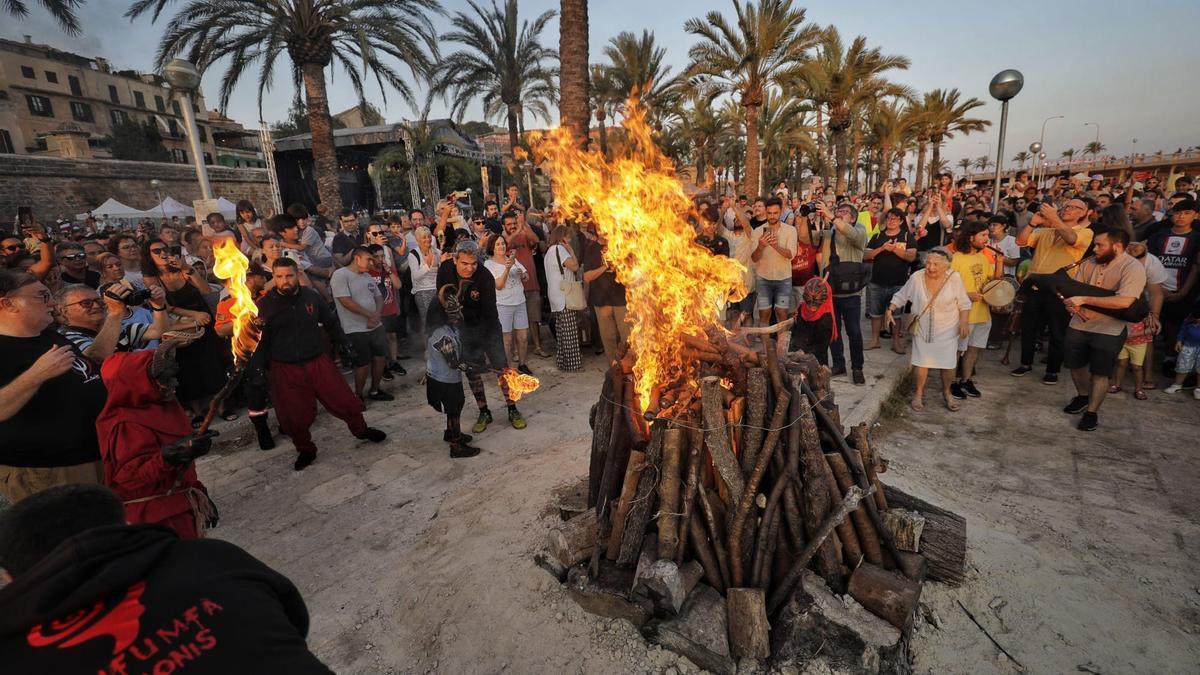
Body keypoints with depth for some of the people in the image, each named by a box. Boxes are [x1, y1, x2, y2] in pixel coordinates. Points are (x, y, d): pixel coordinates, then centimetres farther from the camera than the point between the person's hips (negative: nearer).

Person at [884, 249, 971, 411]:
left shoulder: (954, 278, -13)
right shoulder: (916, 277, -12)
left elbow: (964, 303, -2)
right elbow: (901, 296, 1)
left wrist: (964, 321, -10)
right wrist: (890, 310, -9)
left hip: (947, 330, 0)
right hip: (923, 329, 0)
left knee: (948, 363, 8)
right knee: (921, 362, 1)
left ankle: (946, 393, 32)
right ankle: (918, 394, 20)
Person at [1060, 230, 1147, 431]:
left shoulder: (1133, 268, -15)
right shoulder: (1089, 263, 2)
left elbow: (1124, 301, -27)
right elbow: (1073, 289, 6)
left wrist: (1084, 299, -27)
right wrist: (1071, 303, -16)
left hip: (1110, 330, -5)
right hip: (1079, 324, 5)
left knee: (1099, 372, 0)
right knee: (1075, 364, 14)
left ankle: (1092, 412, 14)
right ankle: (1083, 397, 38)